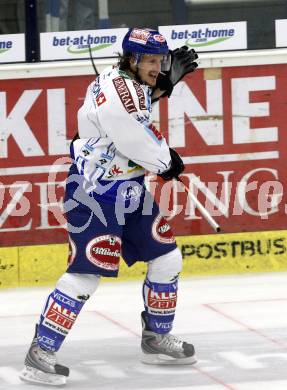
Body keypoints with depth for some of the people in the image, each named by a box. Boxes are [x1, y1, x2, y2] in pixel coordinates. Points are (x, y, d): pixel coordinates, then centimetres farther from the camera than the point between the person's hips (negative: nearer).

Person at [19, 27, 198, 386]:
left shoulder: (126, 79, 7)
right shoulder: (117, 91, -23)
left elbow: (144, 93, 33)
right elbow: (142, 146, -20)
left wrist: (171, 74, 15)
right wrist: (167, 161, 2)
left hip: (128, 191, 10)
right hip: (94, 194, -10)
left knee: (166, 258, 12)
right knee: (86, 273, -15)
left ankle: (157, 339, 27)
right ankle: (40, 355, -12)